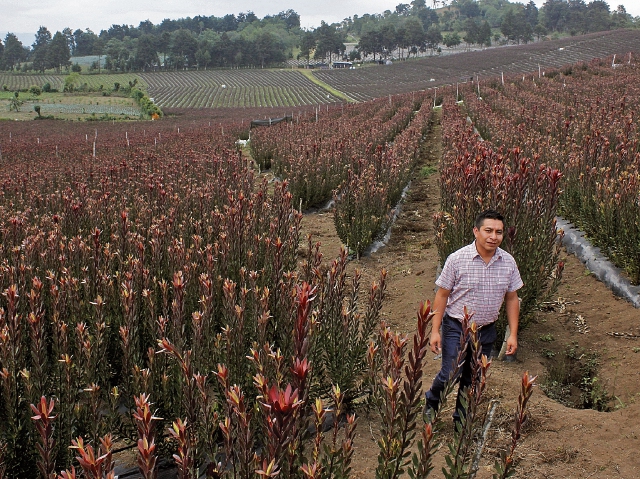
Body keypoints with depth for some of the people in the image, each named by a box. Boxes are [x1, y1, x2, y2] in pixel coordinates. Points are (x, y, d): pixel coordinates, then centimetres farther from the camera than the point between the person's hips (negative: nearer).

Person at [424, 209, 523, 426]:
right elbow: (442, 295, -8)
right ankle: (431, 401, 24)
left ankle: (462, 419, 34)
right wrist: (435, 331, -10)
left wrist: (513, 334, 3)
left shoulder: (508, 262, -3)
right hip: (456, 328, -4)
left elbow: (511, 299, 6)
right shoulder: (457, 259, -15)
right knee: (451, 375, -7)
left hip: (486, 331, 4)